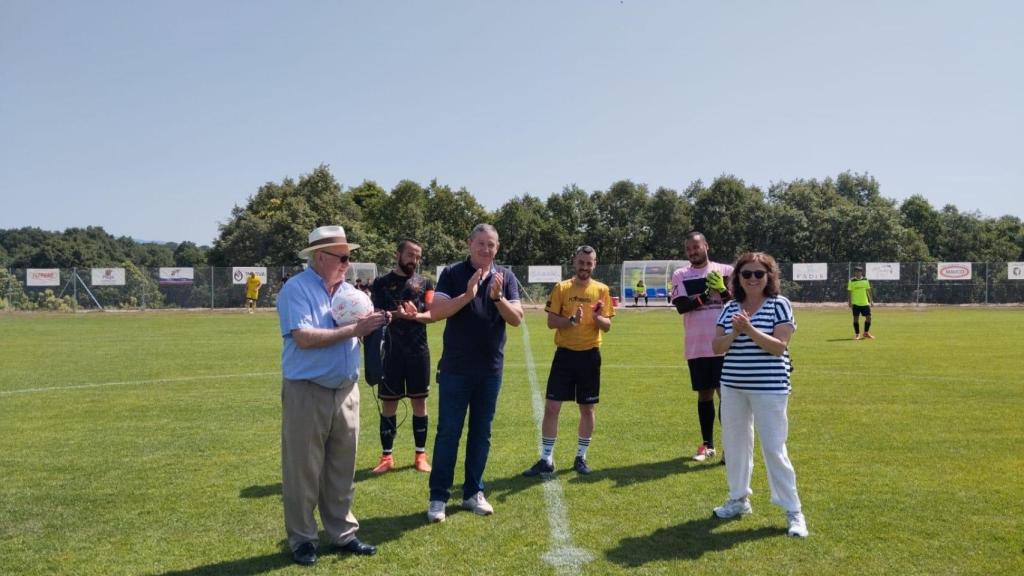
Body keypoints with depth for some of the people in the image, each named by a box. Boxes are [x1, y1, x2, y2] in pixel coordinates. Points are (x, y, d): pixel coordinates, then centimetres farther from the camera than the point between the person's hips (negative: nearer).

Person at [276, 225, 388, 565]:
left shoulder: (349, 291, 10)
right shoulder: (296, 289, -11)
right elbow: (304, 337, -22)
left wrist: (372, 326, -10)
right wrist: (353, 329, -19)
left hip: (346, 391, 6)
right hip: (307, 392, -6)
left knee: (342, 470, 14)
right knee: (303, 471, 5)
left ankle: (343, 534, 26)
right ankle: (302, 539, 19)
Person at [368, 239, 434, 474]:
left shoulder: (425, 283, 8)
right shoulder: (382, 283, 4)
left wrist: (416, 314, -24)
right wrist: (394, 314, -25)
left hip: (418, 350, 1)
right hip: (390, 351, -1)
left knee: (419, 401, 6)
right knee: (388, 403, 4)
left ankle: (421, 455, 16)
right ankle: (387, 456, 14)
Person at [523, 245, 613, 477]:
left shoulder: (601, 290, 3)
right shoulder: (561, 288, 0)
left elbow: (607, 326, 2)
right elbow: (551, 321, -5)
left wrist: (597, 318, -19)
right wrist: (572, 320, -22)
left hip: (590, 355, 1)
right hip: (565, 354, -1)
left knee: (587, 409, 8)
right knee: (551, 407, -2)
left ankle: (581, 458, 23)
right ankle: (546, 460, 9)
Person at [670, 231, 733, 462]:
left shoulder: (725, 270, 3)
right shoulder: (680, 275, 5)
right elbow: (681, 306, -10)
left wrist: (723, 290, -18)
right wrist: (706, 295, -19)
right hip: (696, 346, 2)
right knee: (704, 394, 11)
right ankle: (707, 444, 21)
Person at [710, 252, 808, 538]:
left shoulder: (779, 305, -6)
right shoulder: (730, 308, 6)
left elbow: (780, 346, -14)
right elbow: (717, 347, 3)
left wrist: (750, 330, -24)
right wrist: (734, 333, -15)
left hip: (769, 388, -5)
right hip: (733, 386, 5)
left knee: (774, 448, -4)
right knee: (735, 443, 14)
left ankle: (793, 511, 9)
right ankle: (739, 499, 31)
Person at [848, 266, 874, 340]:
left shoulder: (865, 280, 6)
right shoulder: (851, 281, -3)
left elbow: (868, 291, 10)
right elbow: (850, 292, -2)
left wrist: (871, 301, 7)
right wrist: (850, 302, -7)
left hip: (865, 303, 3)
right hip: (856, 303, -3)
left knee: (868, 317, 2)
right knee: (856, 318, 0)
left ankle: (866, 333, 19)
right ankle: (857, 334, 10)